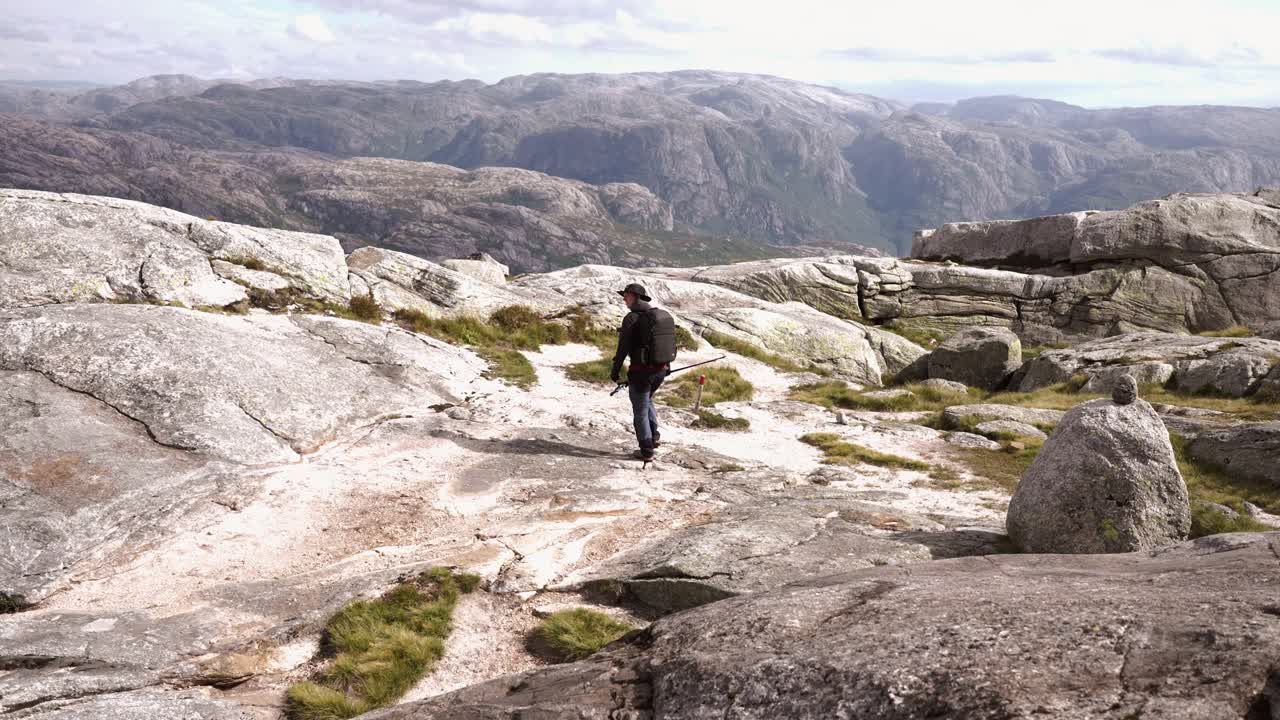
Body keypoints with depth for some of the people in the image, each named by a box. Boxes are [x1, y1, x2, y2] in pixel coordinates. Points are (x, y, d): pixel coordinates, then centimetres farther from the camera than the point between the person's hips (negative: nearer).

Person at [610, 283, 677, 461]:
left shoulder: (632, 318, -14)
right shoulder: (663, 315, 7)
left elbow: (623, 348, -14)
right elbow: (670, 343, 12)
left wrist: (615, 372, -5)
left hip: (641, 371, -7)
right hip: (661, 370, 7)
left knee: (640, 410, 7)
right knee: (647, 400, 31)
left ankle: (646, 451, 12)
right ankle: (654, 436, 27)